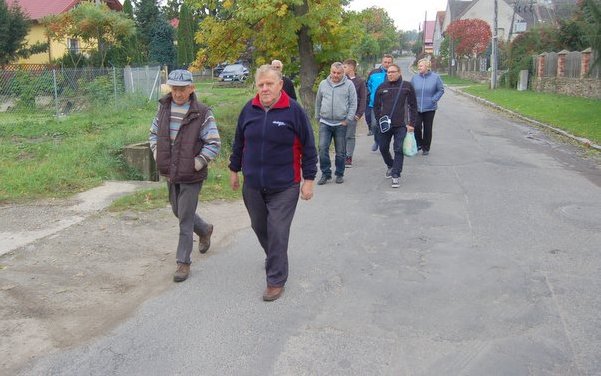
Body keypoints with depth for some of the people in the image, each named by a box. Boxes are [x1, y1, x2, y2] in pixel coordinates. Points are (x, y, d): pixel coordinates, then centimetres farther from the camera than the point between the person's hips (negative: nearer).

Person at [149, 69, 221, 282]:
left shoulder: (202, 113, -14)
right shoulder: (163, 108, 3)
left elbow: (214, 144, -13)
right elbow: (153, 133, 17)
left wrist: (197, 162, -17)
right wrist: (157, 155, 5)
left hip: (191, 176, -6)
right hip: (170, 174, 6)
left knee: (185, 219, -1)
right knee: (178, 212, 22)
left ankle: (183, 262, 12)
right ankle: (205, 230, 49)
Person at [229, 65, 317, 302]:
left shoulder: (294, 111, -11)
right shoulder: (249, 110, 0)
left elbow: (308, 147, -6)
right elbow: (239, 142, 12)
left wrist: (309, 179, -6)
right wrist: (234, 169, 16)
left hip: (284, 187, -4)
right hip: (252, 185, 5)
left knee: (277, 233, -3)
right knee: (259, 227, 19)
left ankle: (276, 280, 11)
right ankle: (273, 256, 47)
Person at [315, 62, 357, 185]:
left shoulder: (349, 85, 1)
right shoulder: (323, 84, 9)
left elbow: (353, 104, 0)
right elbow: (318, 102, 17)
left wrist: (348, 119, -7)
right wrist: (318, 117, 13)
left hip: (341, 124, -2)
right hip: (325, 123, 2)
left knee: (340, 151, 6)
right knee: (322, 148, -7)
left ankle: (339, 174, 19)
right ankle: (325, 173, 4)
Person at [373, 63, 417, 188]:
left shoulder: (407, 86, 0)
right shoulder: (382, 87, 5)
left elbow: (413, 106, 2)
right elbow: (376, 106, 12)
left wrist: (411, 123, -4)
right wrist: (379, 121, 1)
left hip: (401, 125, -3)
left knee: (398, 150, -5)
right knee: (383, 148, 13)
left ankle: (396, 176, -1)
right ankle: (390, 166, 39)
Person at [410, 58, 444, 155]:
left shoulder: (435, 77, -4)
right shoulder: (415, 77, 1)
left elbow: (441, 90, 4)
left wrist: (434, 99, -5)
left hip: (430, 108, -1)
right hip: (416, 108, 1)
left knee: (427, 129, 6)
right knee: (417, 126, -10)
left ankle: (426, 148, 20)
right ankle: (419, 144, 14)